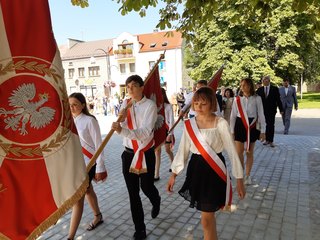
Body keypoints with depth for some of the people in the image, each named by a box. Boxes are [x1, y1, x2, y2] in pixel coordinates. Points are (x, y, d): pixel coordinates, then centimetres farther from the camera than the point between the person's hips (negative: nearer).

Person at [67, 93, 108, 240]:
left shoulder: (90, 121, -16)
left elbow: (98, 144, -14)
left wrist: (100, 168, -14)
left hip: (88, 162, -7)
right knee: (88, 191, 22)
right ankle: (98, 217, 45)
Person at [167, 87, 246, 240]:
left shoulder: (220, 123, -12)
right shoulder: (189, 124, -1)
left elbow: (232, 151, -8)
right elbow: (183, 150, 6)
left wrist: (239, 179, -6)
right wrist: (174, 174, 6)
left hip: (214, 171, -4)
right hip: (196, 169, 4)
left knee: (206, 219, 2)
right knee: (208, 214, 20)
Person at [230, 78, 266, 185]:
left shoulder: (257, 98, -4)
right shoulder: (237, 99, 0)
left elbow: (261, 115, -1)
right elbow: (233, 116, 3)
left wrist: (262, 131, -2)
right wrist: (232, 131, 2)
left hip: (252, 126, 0)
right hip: (240, 125, 1)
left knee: (250, 153, 10)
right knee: (239, 152, -1)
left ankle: (247, 176, 25)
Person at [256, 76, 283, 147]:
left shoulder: (275, 89, 2)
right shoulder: (259, 90, 6)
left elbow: (278, 100, 1)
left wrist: (281, 109, -2)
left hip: (271, 110, -1)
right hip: (263, 111, 2)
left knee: (271, 126, 0)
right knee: (265, 125, 6)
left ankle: (271, 141, 5)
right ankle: (267, 140, 15)